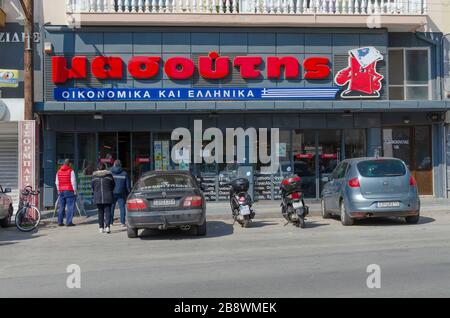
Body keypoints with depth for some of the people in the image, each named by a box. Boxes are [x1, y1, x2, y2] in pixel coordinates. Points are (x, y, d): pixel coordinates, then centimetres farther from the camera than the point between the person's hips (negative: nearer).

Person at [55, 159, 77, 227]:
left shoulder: (58, 172, 11)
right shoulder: (71, 171, -8)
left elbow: (57, 182, 15)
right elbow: (73, 182, -10)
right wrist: (75, 191, -4)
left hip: (61, 191, 6)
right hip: (69, 191, -6)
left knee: (61, 207, 10)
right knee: (70, 207, -3)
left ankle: (60, 222, 12)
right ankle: (69, 222, -6)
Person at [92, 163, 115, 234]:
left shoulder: (94, 175, 4)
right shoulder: (109, 174, 0)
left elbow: (93, 186, 6)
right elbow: (113, 184, 5)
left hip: (98, 196, 2)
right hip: (108, 196, -2)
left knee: (100, 212, 10)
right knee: (107, 211, -2)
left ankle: (101, 227, 11)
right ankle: (107, 226, -15)